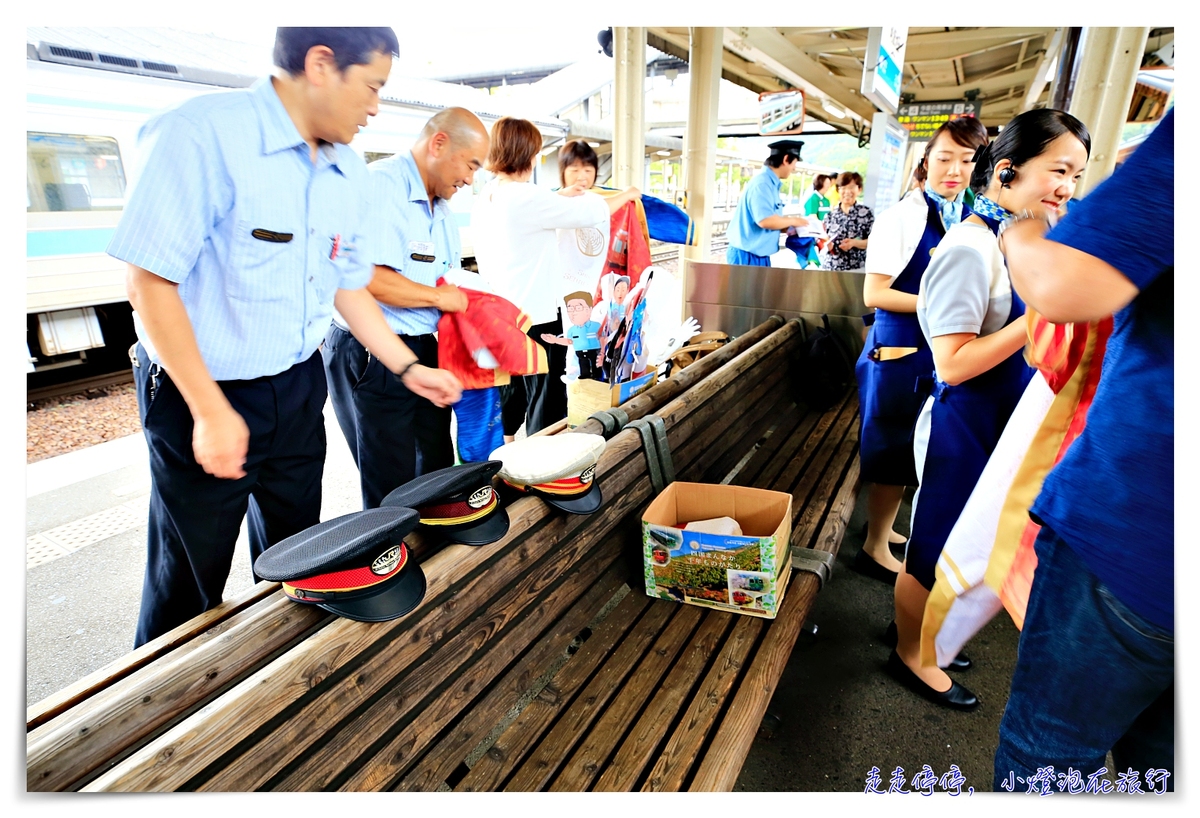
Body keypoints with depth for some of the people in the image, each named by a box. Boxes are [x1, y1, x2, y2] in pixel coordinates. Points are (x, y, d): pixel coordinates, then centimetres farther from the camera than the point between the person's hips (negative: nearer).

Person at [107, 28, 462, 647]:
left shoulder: (348, 172, 3)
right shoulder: (203, 134, -19)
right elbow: (148, 280, -20)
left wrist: (409, 369, 8)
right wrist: (211, 411, -19)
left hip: (298, 388, 7)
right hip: (200, 393, -6)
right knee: (190, 578, 11)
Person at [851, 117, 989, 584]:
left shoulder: (972, 220, 9)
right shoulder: (902, 216, -13)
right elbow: (874, 294, -17)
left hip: (944, 349, 7)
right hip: (901, 349, -7)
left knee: (915, 450, 17)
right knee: (894, 451, 2)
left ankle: (885, 530, 35)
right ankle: (874, 549, 19)